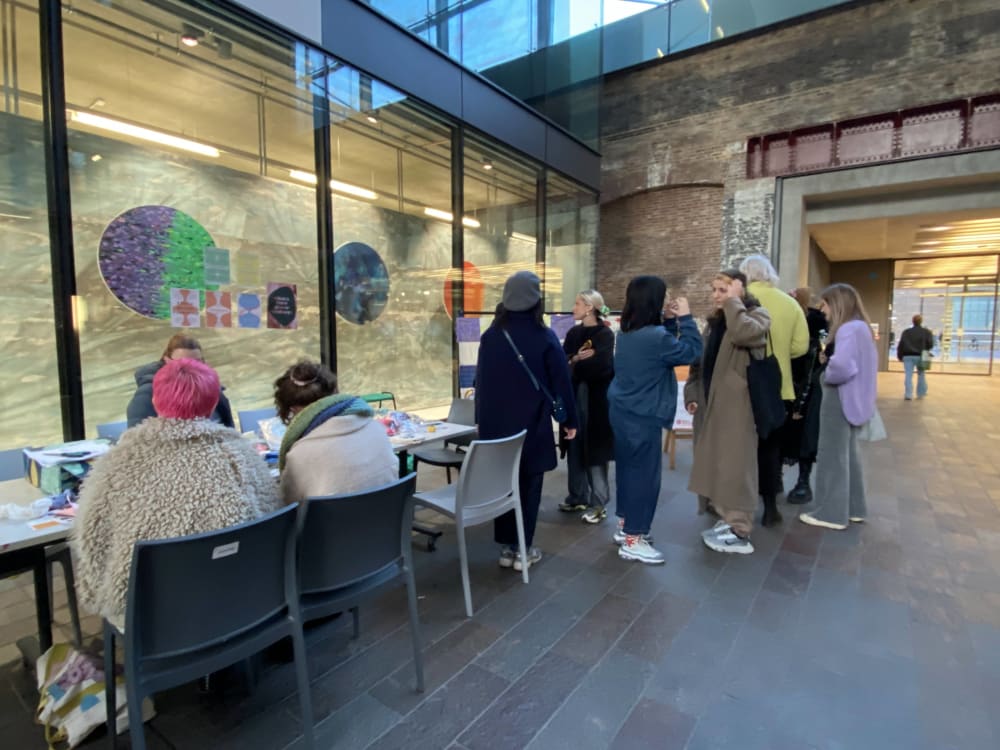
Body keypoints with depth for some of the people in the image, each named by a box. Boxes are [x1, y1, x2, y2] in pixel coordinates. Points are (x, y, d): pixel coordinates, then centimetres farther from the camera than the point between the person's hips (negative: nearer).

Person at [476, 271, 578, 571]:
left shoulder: (490, 336, 0)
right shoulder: (544, 337, -10)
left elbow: (480, 381, 6)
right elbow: (561, 382, -6)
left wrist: (481, 420, 16)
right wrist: (570, 419, 5)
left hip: (496, 424, 3)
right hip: (532, 425, -3)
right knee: (528, 486, 8)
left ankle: (506, 547, 21)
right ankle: (523, 550, 16)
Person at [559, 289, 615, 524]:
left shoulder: (605, 334, -8)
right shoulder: (573, 333, 11)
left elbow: (601, 367, -20)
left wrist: (574, 363, -9)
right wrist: (577, 358, -18)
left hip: (596, 399, -6)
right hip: (574, 397, 6)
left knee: (595, 449, -1)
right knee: (575, 448, 11)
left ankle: (598, 503, 9)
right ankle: (578, 496, 24)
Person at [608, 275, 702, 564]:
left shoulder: (627, 333, 6)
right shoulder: (655, 336, -23)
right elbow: (692, 351, -13)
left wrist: (670, 321, 5)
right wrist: (685, 318, -6)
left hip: (623, 410, 9)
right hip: (643, 416, -9)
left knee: (628, 469, 17)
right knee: (645, 474, 1)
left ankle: (625, 526, 30)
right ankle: (633, 540, 10)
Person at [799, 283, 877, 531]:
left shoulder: (847, 329, -20)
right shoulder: (861, 327, 12)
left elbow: (842, 367, -34)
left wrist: (825, 375, -15)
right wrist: (828, 359, 3)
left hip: (841, 401, -10)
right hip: (854, 400, 10)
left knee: (832, 456, 0)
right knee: (848, 454, 18)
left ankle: (831, 512, 10)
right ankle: (854, 507, 29)